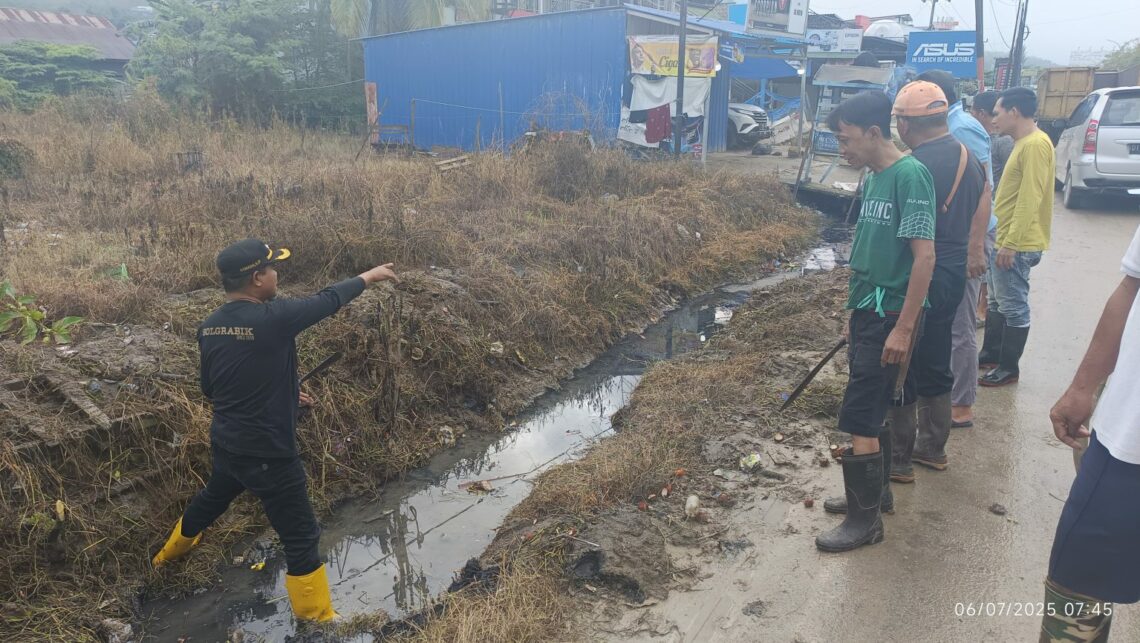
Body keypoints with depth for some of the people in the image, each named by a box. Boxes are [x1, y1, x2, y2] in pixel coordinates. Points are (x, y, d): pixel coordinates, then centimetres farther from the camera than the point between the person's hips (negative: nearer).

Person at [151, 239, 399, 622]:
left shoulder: (209, 327, -1)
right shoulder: (272, 318, -25)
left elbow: (211, 389, 10)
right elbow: (328, 301, -11)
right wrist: (369, 277, 6)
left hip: (226, 444, 8)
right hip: (267, 454, -8)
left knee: (211, 499, 36)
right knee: (301, 537, 6)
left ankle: (170, 553, 63)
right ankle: (317, 619, 18)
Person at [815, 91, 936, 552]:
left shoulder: (909, 175, -16)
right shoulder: (874, 178, 10)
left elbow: (924, 256, -19)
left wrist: (903, 327, -20)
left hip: (889, 316, -8)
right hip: (868, 312, 9)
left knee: (859, 420, -4)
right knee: (873, 413, 18)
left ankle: (866, 520, 10)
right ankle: (875, 492, 34)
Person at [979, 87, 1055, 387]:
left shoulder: (1036, 144, -18)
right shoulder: (1023, 143, 14)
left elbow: (1030, 200, -23)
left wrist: (1011, 244, -24)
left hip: (1017, 244, -10)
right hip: (1005, 239, 10)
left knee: (1013, 306, -1)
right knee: (997, 302, 18)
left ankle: (1009, 367, 9)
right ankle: (990, 354, 30)